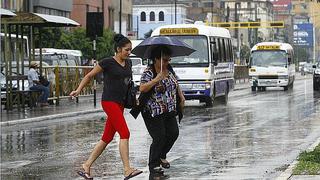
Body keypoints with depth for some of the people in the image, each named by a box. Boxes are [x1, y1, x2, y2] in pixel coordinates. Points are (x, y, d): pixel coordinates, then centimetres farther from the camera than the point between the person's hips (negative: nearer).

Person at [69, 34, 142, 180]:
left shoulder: (128, 63, 13)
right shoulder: (107, 62, -6)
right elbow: (89, 76, 3)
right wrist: (78, 90, -3)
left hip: (120, 103, 8)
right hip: (109, 102, -8)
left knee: (107, 138, 6)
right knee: (125, 133, -17)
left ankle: (86, 167, 14)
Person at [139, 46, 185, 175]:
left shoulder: (169, 69, 7)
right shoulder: (148, 72, -15)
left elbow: (175, 83, 21)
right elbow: (142, 89, -27)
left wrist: (181, 97, 14)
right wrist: (156, 79, -33)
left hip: (169, 111, 7)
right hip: (153, 112, -7)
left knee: (173, 133, 5)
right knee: (159, 137, -11)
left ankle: (161, 156, 29)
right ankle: (153, 165, 3)